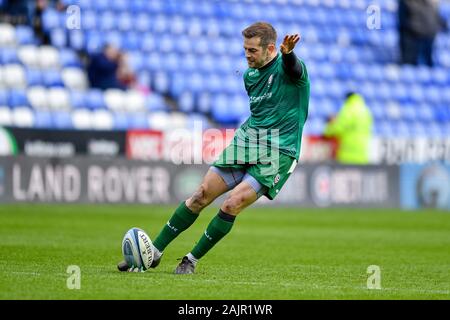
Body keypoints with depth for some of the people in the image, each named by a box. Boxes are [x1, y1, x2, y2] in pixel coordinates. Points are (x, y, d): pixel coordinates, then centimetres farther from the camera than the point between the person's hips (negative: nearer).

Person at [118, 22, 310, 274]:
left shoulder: (287, 68, -12)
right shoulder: (250, 75, 12)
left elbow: (294, 68, -39)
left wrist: (288, 53, -60)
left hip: (277, 154, -7)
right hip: (246, 141, 7)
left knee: (232, 205, -19)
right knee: (202, 195, 1)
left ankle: (192, 260, -3)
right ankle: (155, 252, 10)